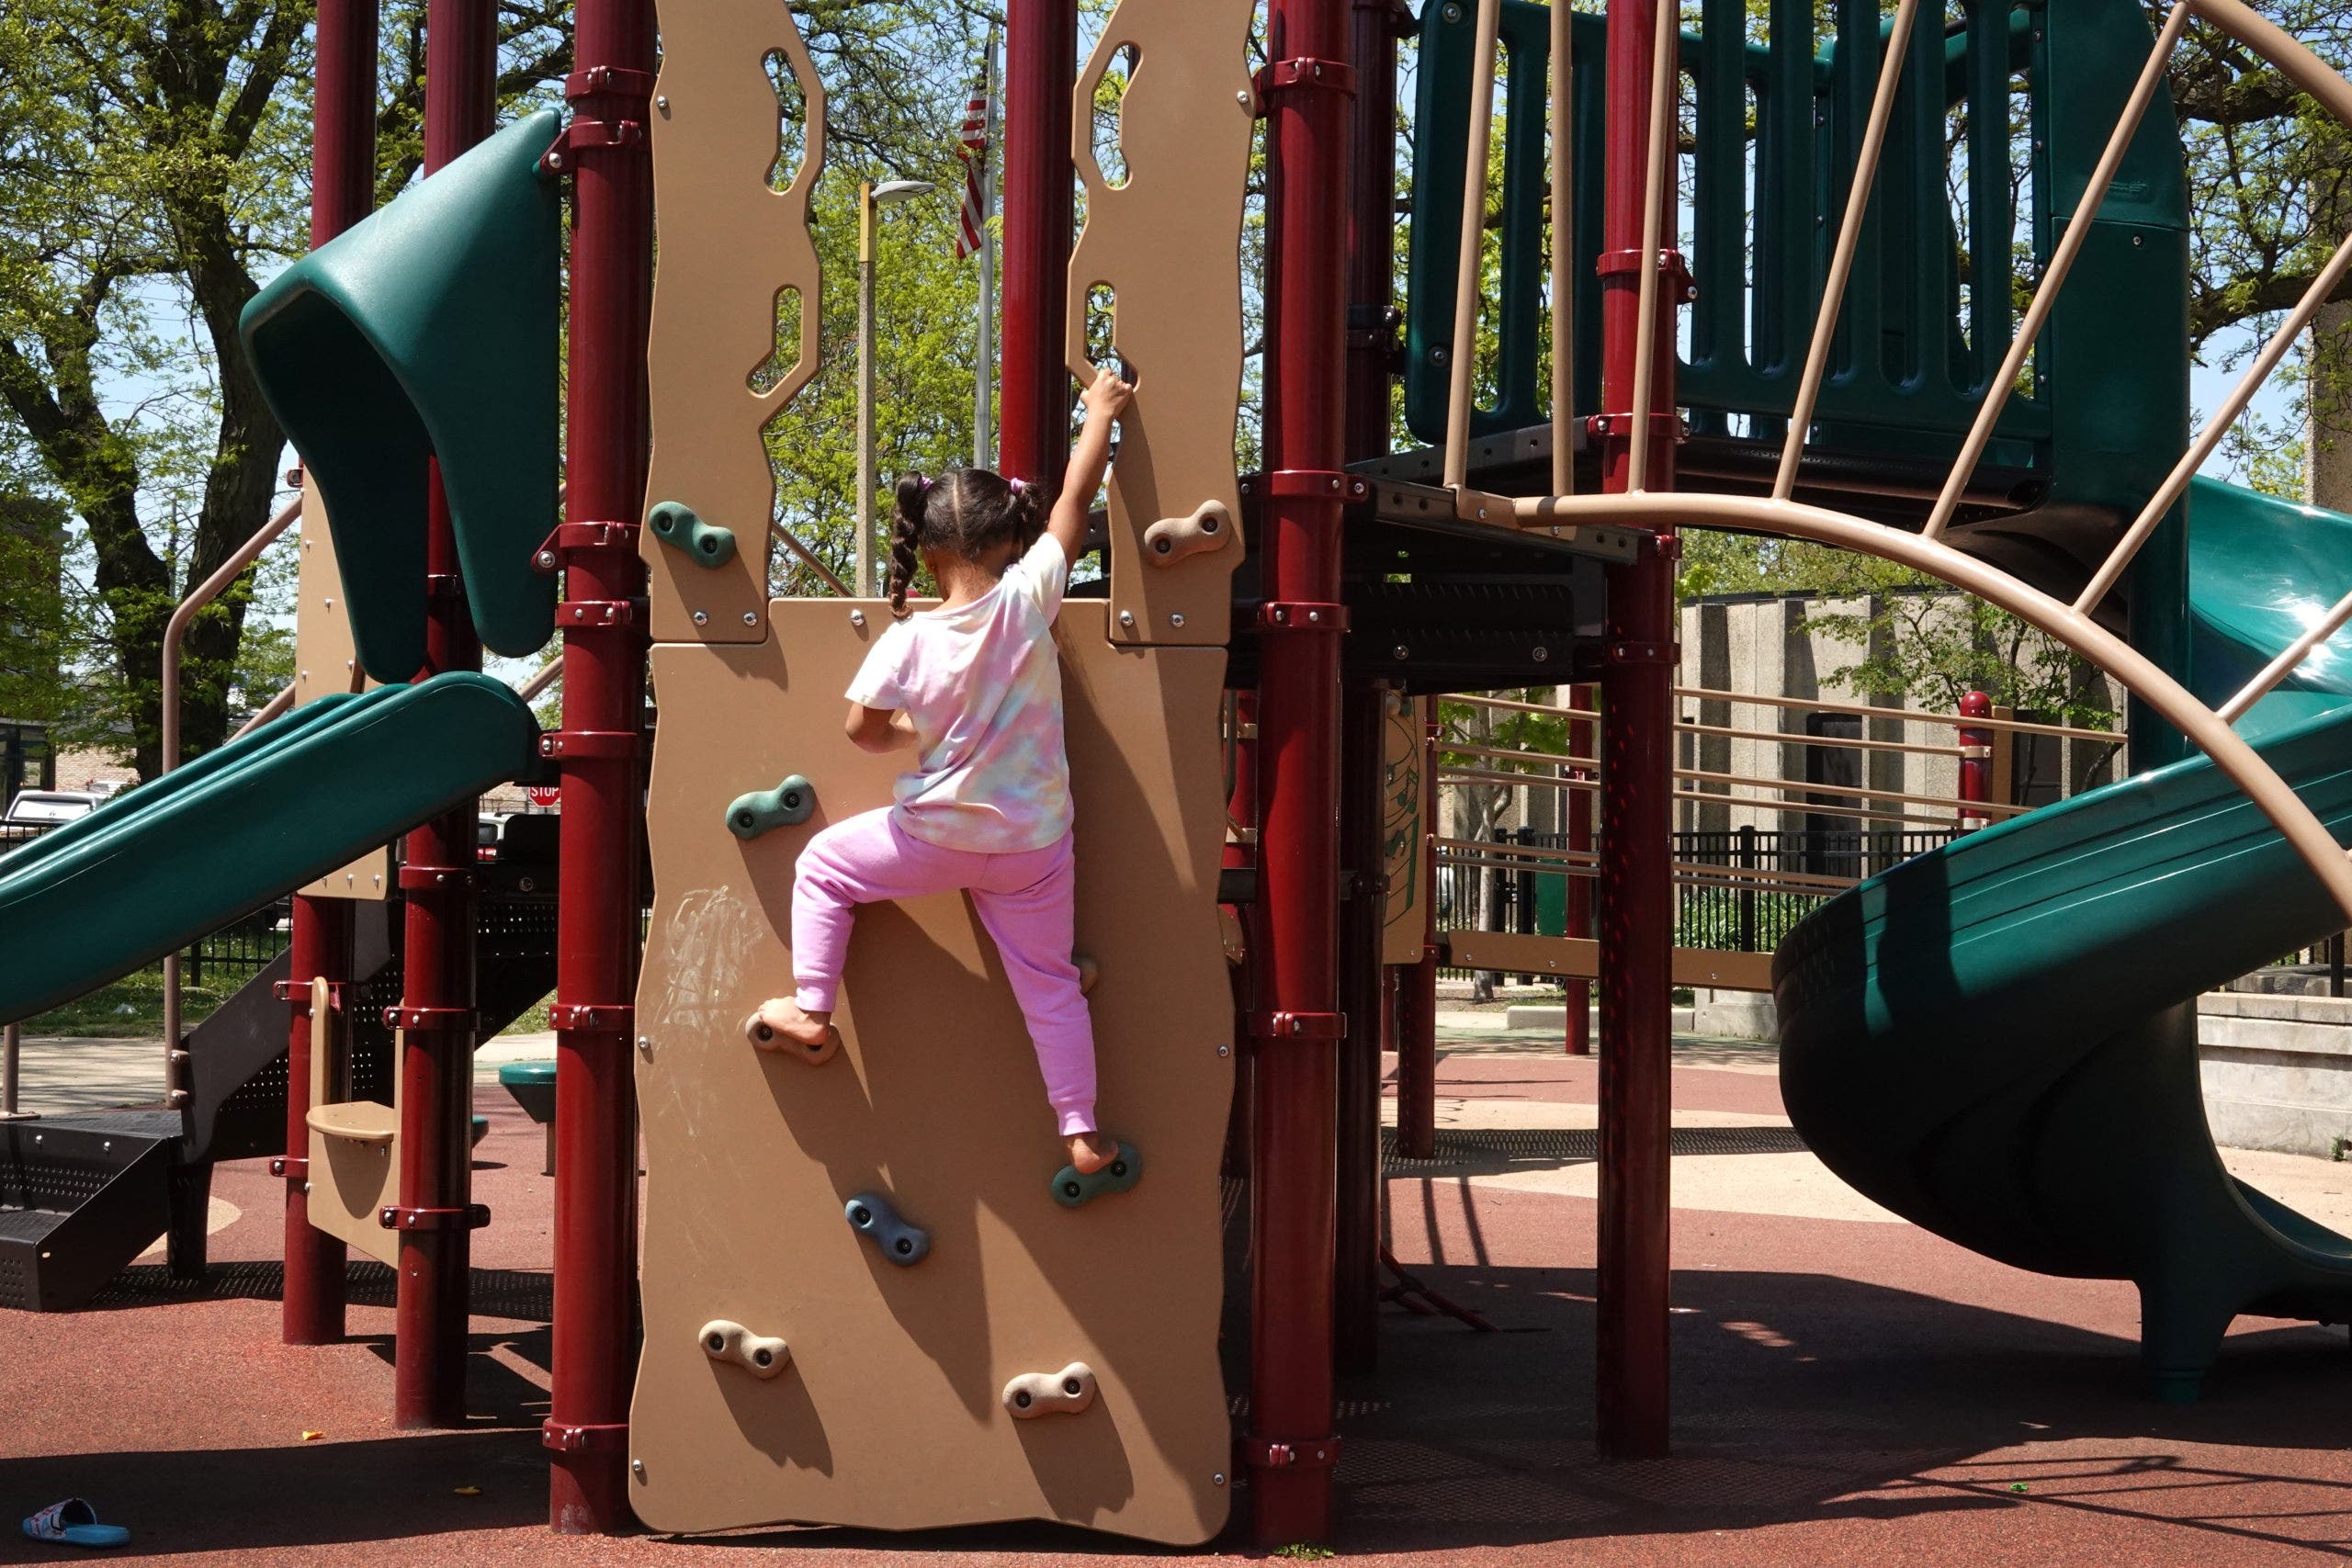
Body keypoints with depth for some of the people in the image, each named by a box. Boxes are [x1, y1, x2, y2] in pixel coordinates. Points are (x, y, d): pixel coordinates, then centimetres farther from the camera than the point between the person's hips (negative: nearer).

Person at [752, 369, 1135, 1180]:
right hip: (1032, 844, 1)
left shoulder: (909, 639, -14)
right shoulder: (1028, 598, -14)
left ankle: (810, 1009, 19)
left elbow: (864, 728, -8)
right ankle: (1081, 1132, 12)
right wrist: (1101, 411, 6)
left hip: (935, 835, -1)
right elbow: (1075, 498, -5)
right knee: (1050, 983, 12)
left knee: (823, 863, 23)